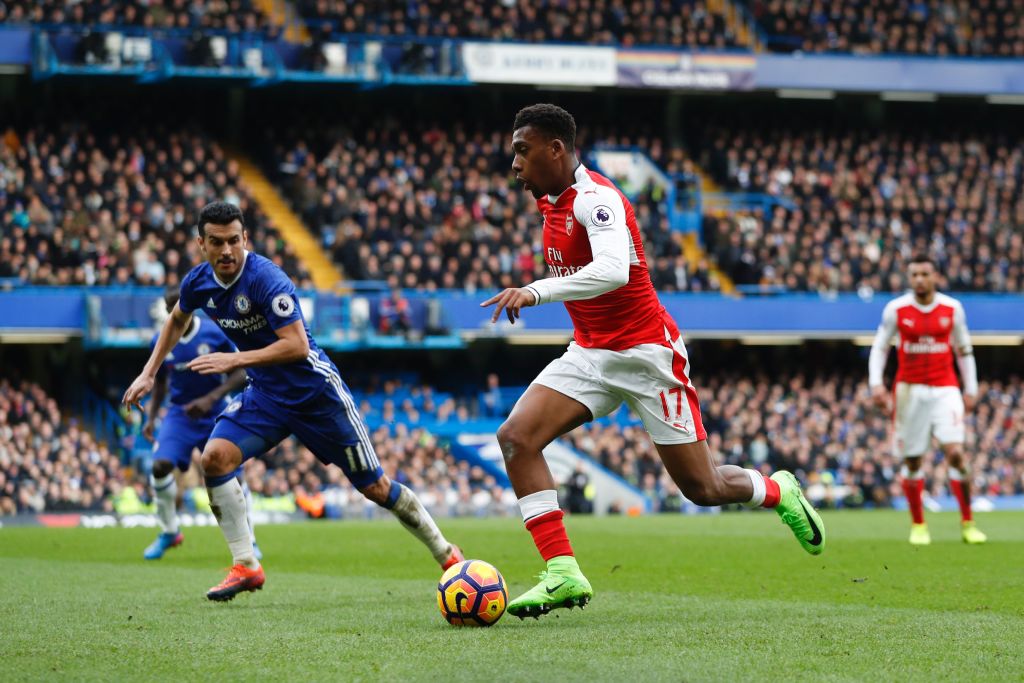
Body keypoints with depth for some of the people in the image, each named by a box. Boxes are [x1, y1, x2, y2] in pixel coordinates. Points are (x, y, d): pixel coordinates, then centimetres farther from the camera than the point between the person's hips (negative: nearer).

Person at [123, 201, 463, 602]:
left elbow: (297, 345, -31)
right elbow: (177, 320, 19)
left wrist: (235, 361, -33)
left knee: (375, 487, 1)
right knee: (214, 458, -18)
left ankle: (446, 553, 21)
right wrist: (148, 374, 13)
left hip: (314, 389, -6)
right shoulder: (198, 283, -5)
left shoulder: (265, 279, -26)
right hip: (265, 393, 6)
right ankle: (246, 568, -9)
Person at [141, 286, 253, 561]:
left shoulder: (216, 334, -11)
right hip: (180, 414, 2)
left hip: (216, 414, -2)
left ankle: (248, 541, 15)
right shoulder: (160, 342, 0)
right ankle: (169, 532, 1)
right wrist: (151, 417, 4)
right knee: (160, 466, -19)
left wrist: (211, 399, -21)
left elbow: (240, 373, -9)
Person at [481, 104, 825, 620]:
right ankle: (562, 575, -17)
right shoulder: (551, 204, 8)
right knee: (516, 437, -16)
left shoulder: (595, 199, -21)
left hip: (646, 354, -8)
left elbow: (612, 271, -38)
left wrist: (537, 291, -45)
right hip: (589, 354, 8)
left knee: (703, 489, -1)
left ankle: (781, 493, 33)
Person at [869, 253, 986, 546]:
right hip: (910, 390, 0)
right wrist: (876, 383, -6)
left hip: (945, 389, 0)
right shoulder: (896, 309, -1)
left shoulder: (952, 308, 2)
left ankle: (967, 524, -4)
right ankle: (918, 526, 17)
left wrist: (971, 389, 8)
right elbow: (879, 347, 6)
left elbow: (964, 351, 11)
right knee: (911, 460, 2)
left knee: (955, 452, -14)